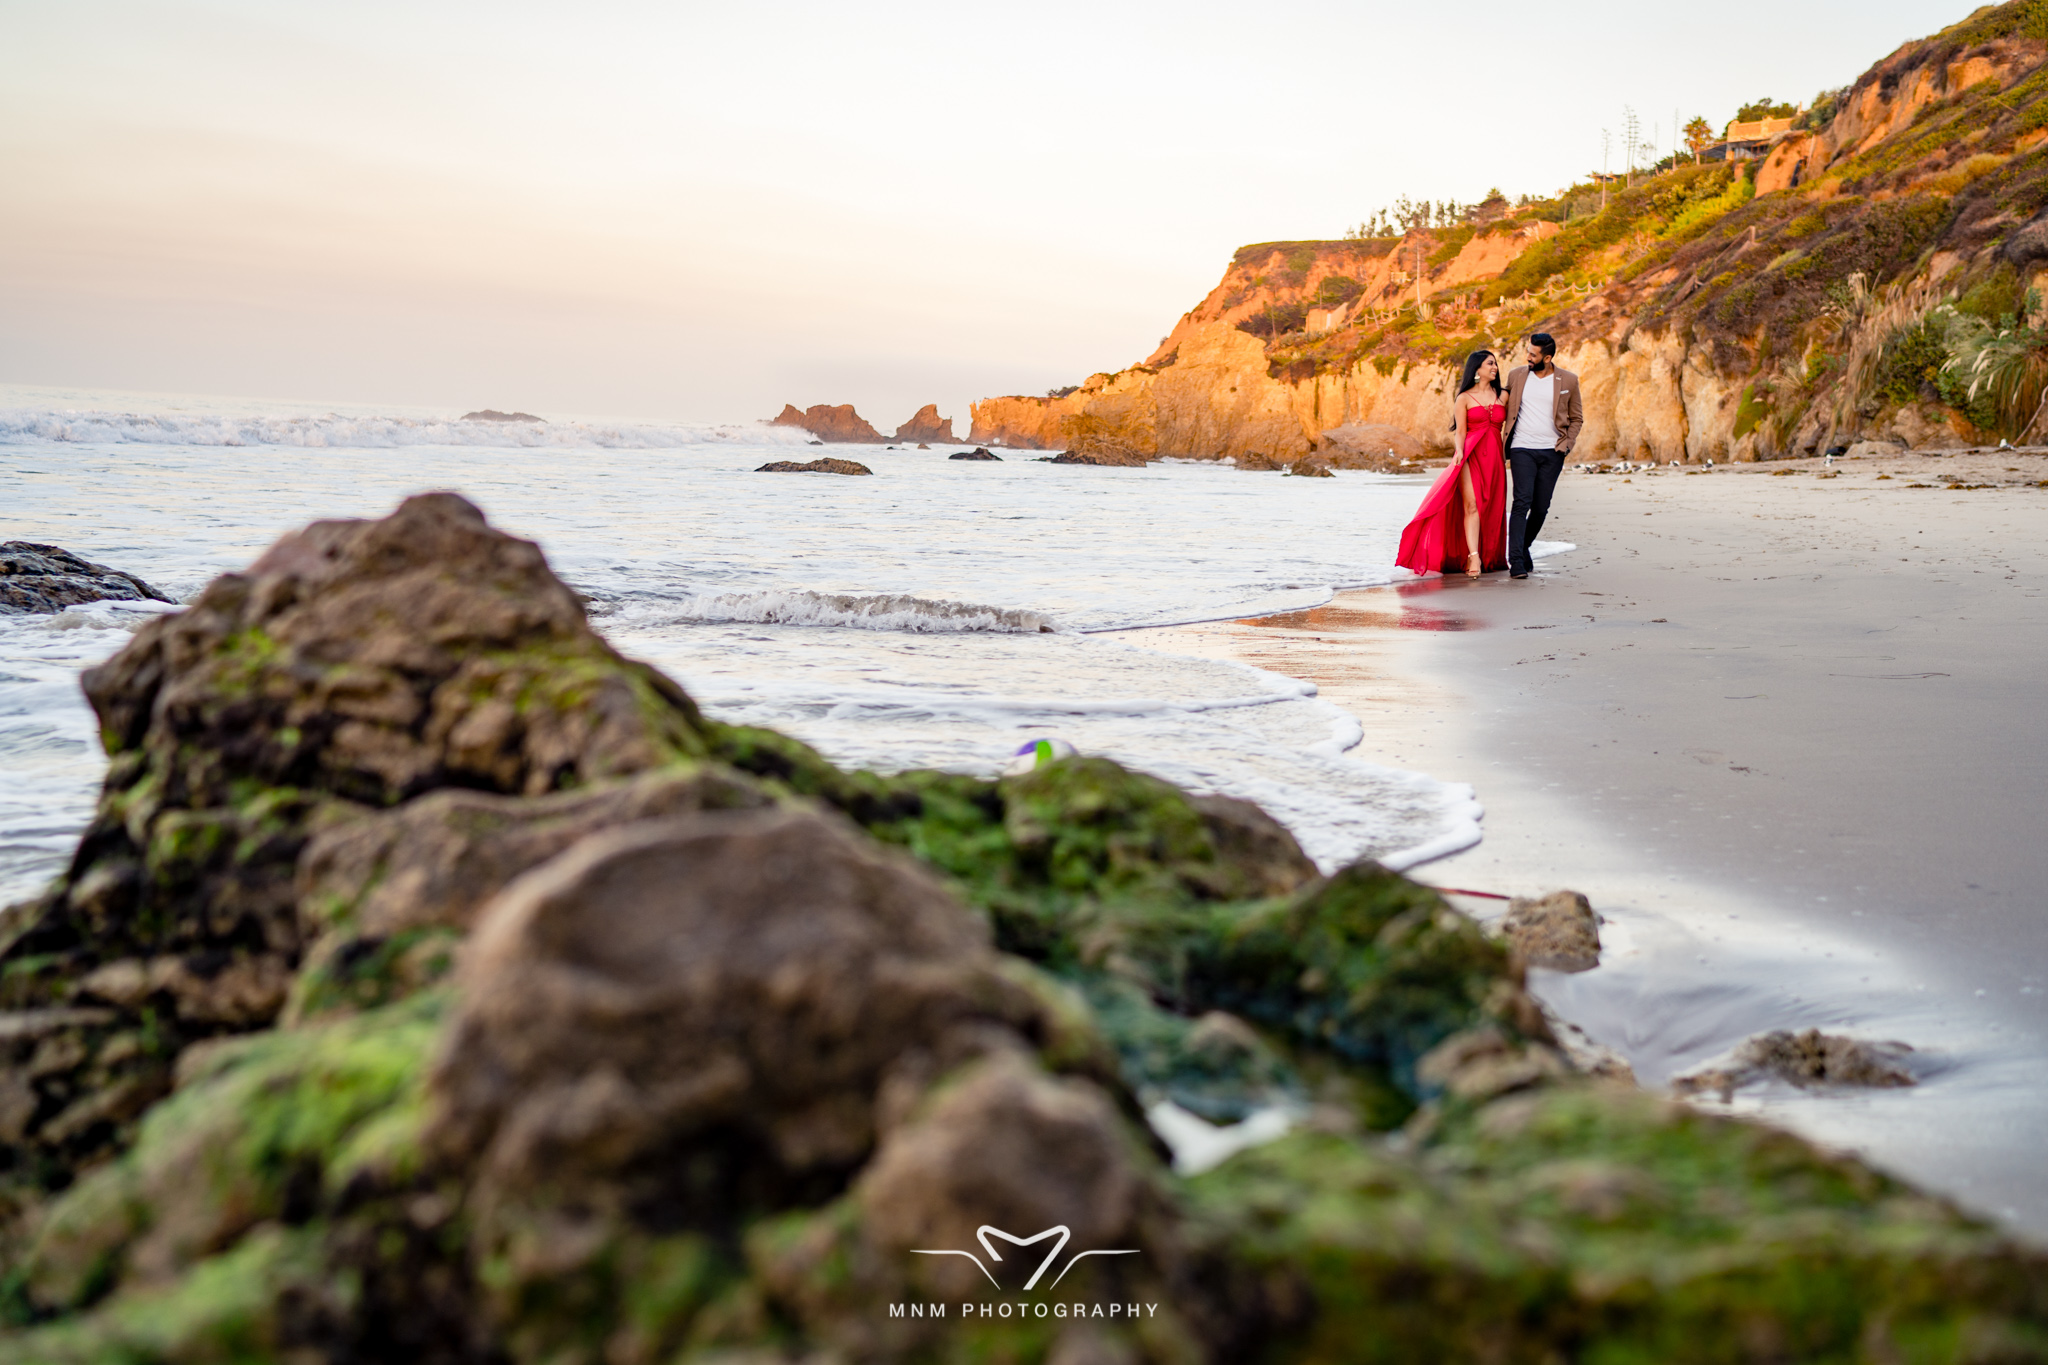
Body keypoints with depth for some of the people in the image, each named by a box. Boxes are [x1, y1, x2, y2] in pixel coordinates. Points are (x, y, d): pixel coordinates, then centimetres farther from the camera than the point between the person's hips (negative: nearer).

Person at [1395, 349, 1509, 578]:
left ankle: (1488, 558, 12)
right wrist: (1459, 451, -17)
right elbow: (1460, 431, -1)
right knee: (1471, 505, -16)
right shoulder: (1464, 399, 5)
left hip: (1493, 456, 4)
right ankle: (1473, 557, -24)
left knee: (1491, 508, 3)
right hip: (1470, 455, -4)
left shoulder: (1502, 396, 14)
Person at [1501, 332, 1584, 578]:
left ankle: (1524, 547, 28)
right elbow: (1505, 409, 16)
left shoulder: (1568, 380, 4)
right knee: (1522, 502, -14)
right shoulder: (1516, 375, 5)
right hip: (1522, 449, -1)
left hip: (1552, 452, 1)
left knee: (1541, 507, 5)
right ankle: (1517, 560, -16)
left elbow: (1576, 418, 11)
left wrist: (1566, 445, -3)